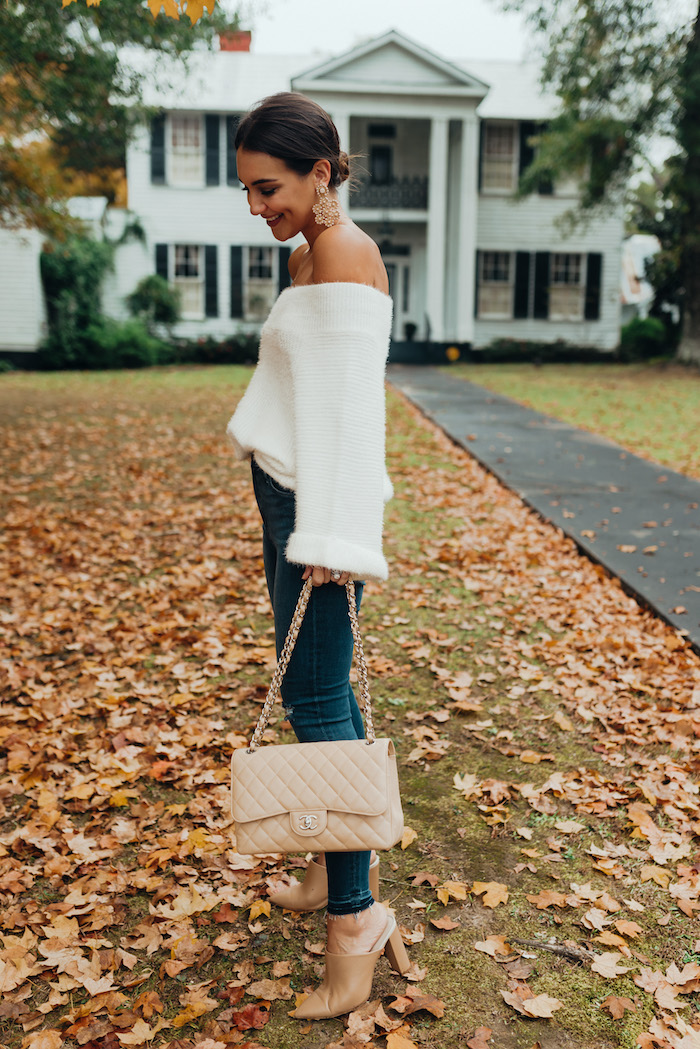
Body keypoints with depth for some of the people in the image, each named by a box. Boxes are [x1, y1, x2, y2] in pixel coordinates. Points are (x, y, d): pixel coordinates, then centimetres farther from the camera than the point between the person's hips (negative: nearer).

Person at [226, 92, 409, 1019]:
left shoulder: (346, 255, -13)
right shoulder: (307, 254, 16)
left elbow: (350, 404, -20)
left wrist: (330, 536, -23)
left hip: (321, 506, -10)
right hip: (286, 493, 10)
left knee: (317, 700, -6)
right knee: (312, 689, 15)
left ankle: (355, 915, 5)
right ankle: (340, 864, 30)